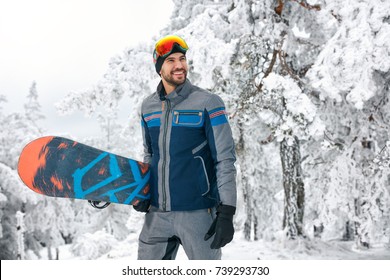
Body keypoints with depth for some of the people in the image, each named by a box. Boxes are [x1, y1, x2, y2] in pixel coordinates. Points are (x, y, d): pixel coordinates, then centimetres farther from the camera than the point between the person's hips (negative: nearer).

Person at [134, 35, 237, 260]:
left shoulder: (208, 103, -7)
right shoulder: (148, 107, 9)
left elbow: (225, 159, -9)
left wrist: (226, 212, -15)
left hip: (198, 213, -5)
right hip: (157, 214, 5)